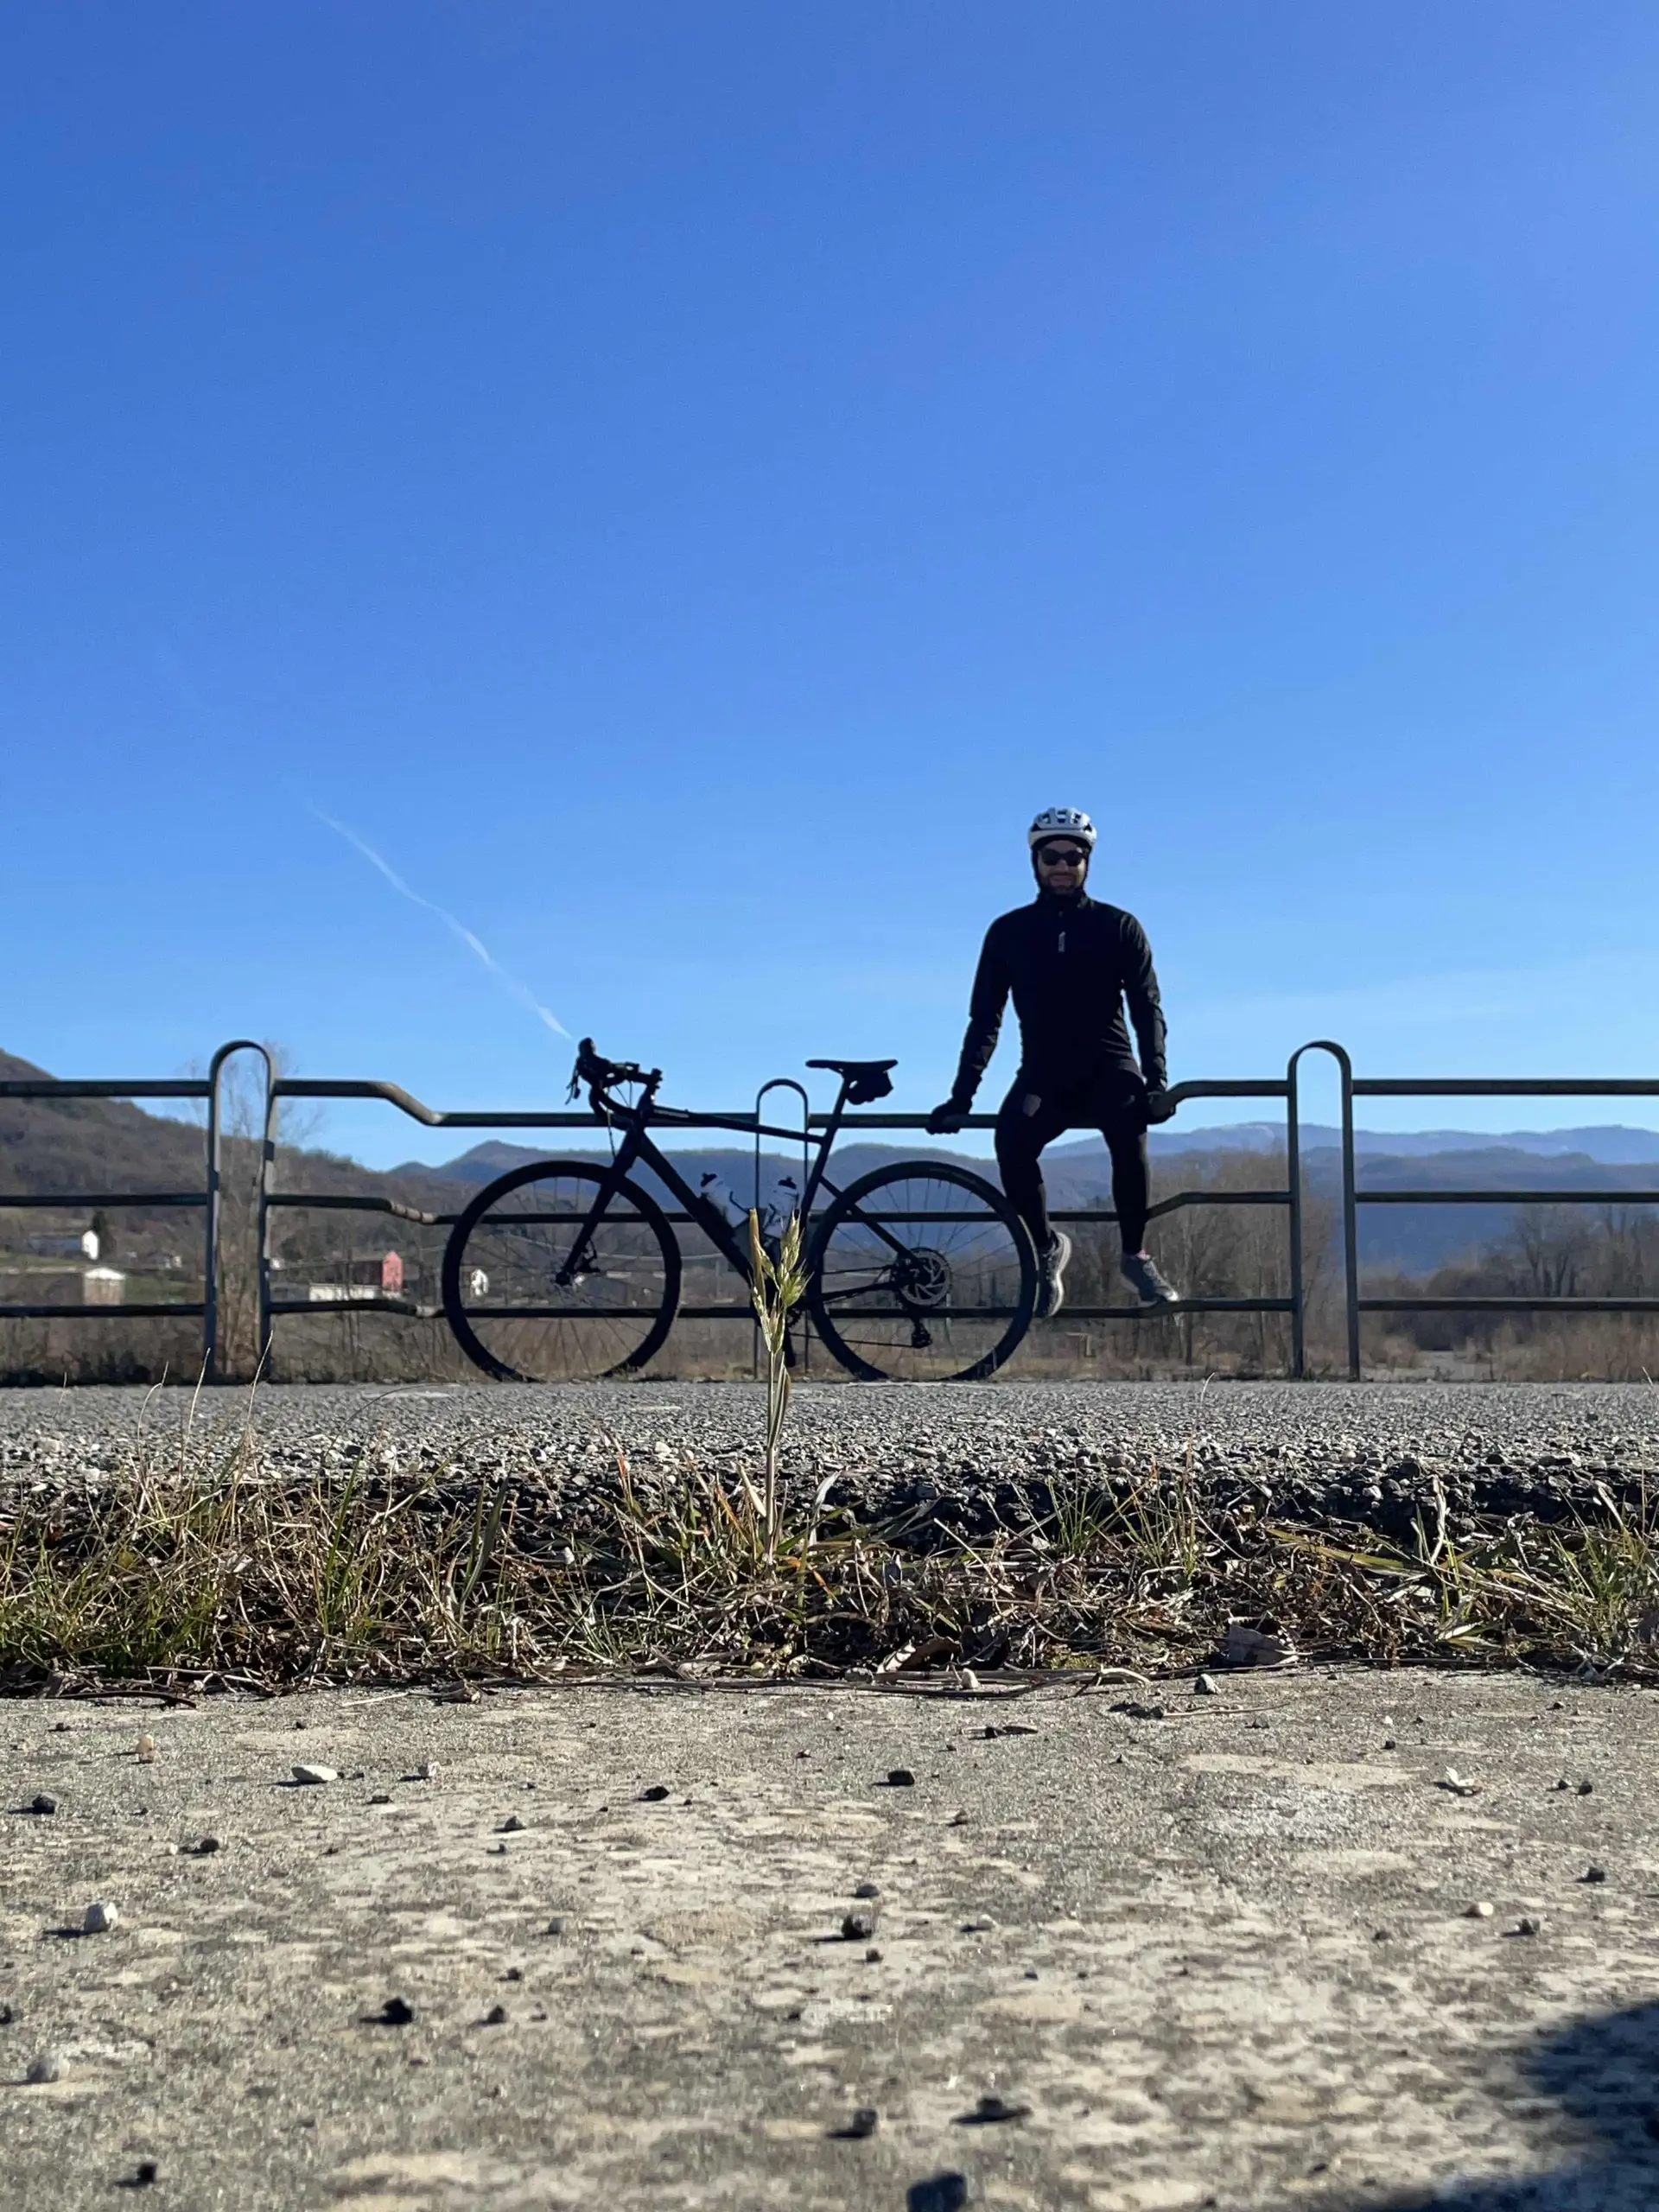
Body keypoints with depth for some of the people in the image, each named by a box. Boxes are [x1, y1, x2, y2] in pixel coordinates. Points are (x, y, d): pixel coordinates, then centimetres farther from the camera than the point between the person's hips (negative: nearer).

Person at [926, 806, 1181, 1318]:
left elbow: (1147, 1009, -2)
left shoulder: (1119, 928, 3)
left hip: (1108, 1068, -1)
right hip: (1044, 1075, 1)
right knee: (1011, 1140, -31)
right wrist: (961, 1097, -5)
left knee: (1128, 1128, -34)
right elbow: (985, 1019, 4)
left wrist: (1155, 1081, -18)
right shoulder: (1009, 932, 5)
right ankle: (1046, 1248, -6)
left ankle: (1136, 1256, -15)